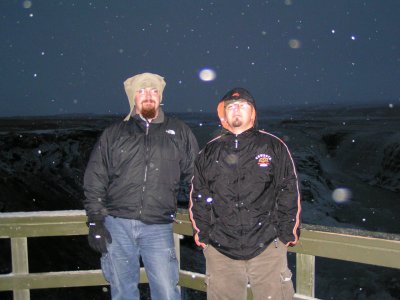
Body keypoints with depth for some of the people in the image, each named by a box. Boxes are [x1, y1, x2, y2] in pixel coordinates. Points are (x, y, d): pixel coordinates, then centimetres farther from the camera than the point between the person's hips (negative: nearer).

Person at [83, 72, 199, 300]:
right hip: (117, 225, 1)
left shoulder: (179, 132, 10)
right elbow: (95, 180, 8)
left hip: (159, 228, -1)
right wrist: (95, 221, 1)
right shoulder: (113, 134, 11)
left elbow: (194, 177, 10)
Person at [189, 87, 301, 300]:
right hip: (220, 250, 2)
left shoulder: (274, 146, 4)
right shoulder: (209, 152, 10)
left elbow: (289, 192, 4)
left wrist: (288, 234, 1)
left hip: (267, 248, -1)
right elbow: (198, 197, 12)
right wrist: (202, 235, 9)